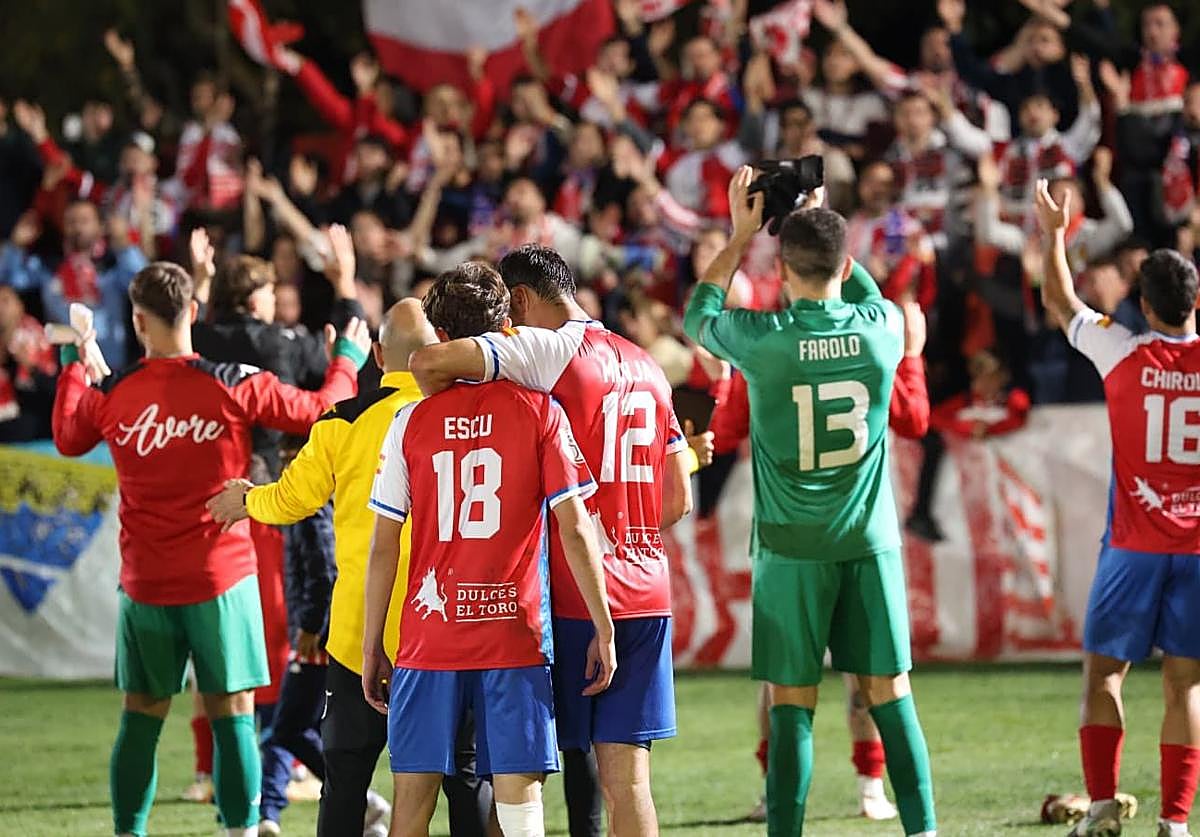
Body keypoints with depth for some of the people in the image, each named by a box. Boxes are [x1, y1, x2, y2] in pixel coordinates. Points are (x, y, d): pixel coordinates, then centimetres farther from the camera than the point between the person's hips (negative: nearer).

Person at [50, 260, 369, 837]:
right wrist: (347, 363, 21)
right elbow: (321, 411, 1)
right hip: (222, 575, -2)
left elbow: (67, 439, 17)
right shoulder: (235, 385, -9)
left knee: (141, 719, 9)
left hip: (145, 585, 2)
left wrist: (74, 365, 30)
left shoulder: (111, 394, -4)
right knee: (233, 716, 2)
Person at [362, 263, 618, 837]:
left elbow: (384, 546, 2)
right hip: (515, 637, -1)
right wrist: (603, 629, 2)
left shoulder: (412, 421, 1)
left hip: (428, 637, 1)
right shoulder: (539, 412, -1)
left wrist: (372, 646, 10)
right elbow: (574, 529, -4)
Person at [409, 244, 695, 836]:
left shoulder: (545, 349, -7)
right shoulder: (646, 367, 15)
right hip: (645, 592, 6)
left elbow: (429, 363, -19)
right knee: (626, 772, 4)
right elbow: (677, 501, 17)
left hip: (571, 593, -6)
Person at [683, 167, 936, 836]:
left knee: (793, 703, 0)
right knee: (890, 693, 7)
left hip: (793, 548, -2)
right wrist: (826, 225, 25)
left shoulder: (763, 338, -11)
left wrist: (741, 236, 19)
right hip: (870, 540, 2)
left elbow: (698, 316, 12)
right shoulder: (882, 328, -5)